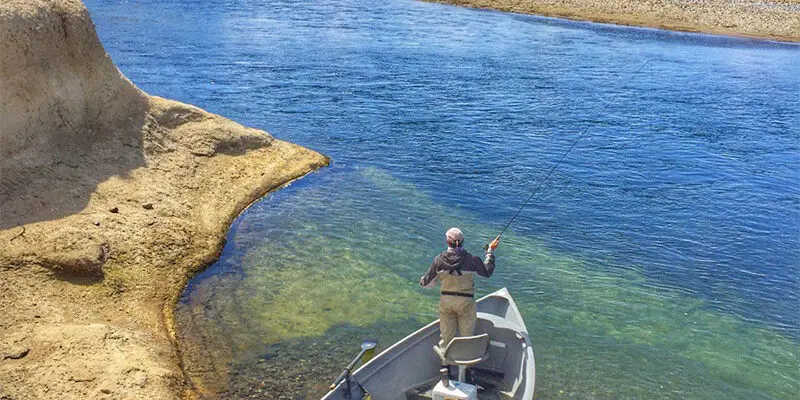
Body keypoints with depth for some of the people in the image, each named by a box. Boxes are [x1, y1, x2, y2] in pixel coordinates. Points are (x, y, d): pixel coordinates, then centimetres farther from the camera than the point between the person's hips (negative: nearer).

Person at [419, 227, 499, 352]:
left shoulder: (439, 259, -10)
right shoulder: (471, 259, -15)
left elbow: (426, 283, -3)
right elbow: (488, 272, 3)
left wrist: (422, 280, 22)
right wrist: (490, 251, 11)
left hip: (446, 301, 2)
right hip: (466, 302, -2)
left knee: (445, 336, 15)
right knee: (466, 336, 13)